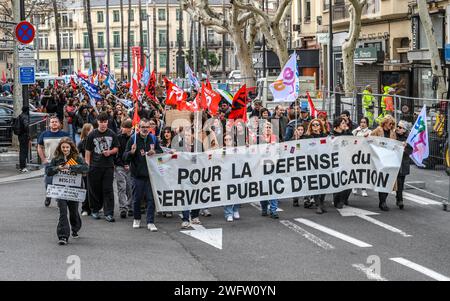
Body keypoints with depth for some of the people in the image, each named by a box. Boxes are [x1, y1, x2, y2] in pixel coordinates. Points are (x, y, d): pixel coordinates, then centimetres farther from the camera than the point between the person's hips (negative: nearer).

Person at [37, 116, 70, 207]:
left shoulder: (64, 134, 3)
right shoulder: (45, 134, 6)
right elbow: (40, 147, 12)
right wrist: (43, 159, 2)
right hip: (48, 162, 1)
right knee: (48, 182, 1)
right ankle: (48, 197, 22)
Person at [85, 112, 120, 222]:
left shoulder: (112, 134, 7)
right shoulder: (92, 134, 3)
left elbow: (116, 148, 12)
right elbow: (88, 151, 5)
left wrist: (110, 152, -9)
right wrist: (87, 164, -1)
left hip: (108, 166, 0)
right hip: (95, 166, 0)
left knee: (108, 190, -4)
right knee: (95, 189, 5)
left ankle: (109, 213, -5)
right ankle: (95, 210, 20)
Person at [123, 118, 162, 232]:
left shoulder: (153, 139, 7)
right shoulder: (133, 139, -1)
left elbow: (161, 152, 13)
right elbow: (125, 157, -2)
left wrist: (155, 152, -9)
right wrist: (131, 152, -23)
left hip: (151, 174, 1)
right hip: (137, 174, -1)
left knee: (151, 198, -2)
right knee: (137, 198, 7)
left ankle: (150, 222, 2)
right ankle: (136, 219, 25)